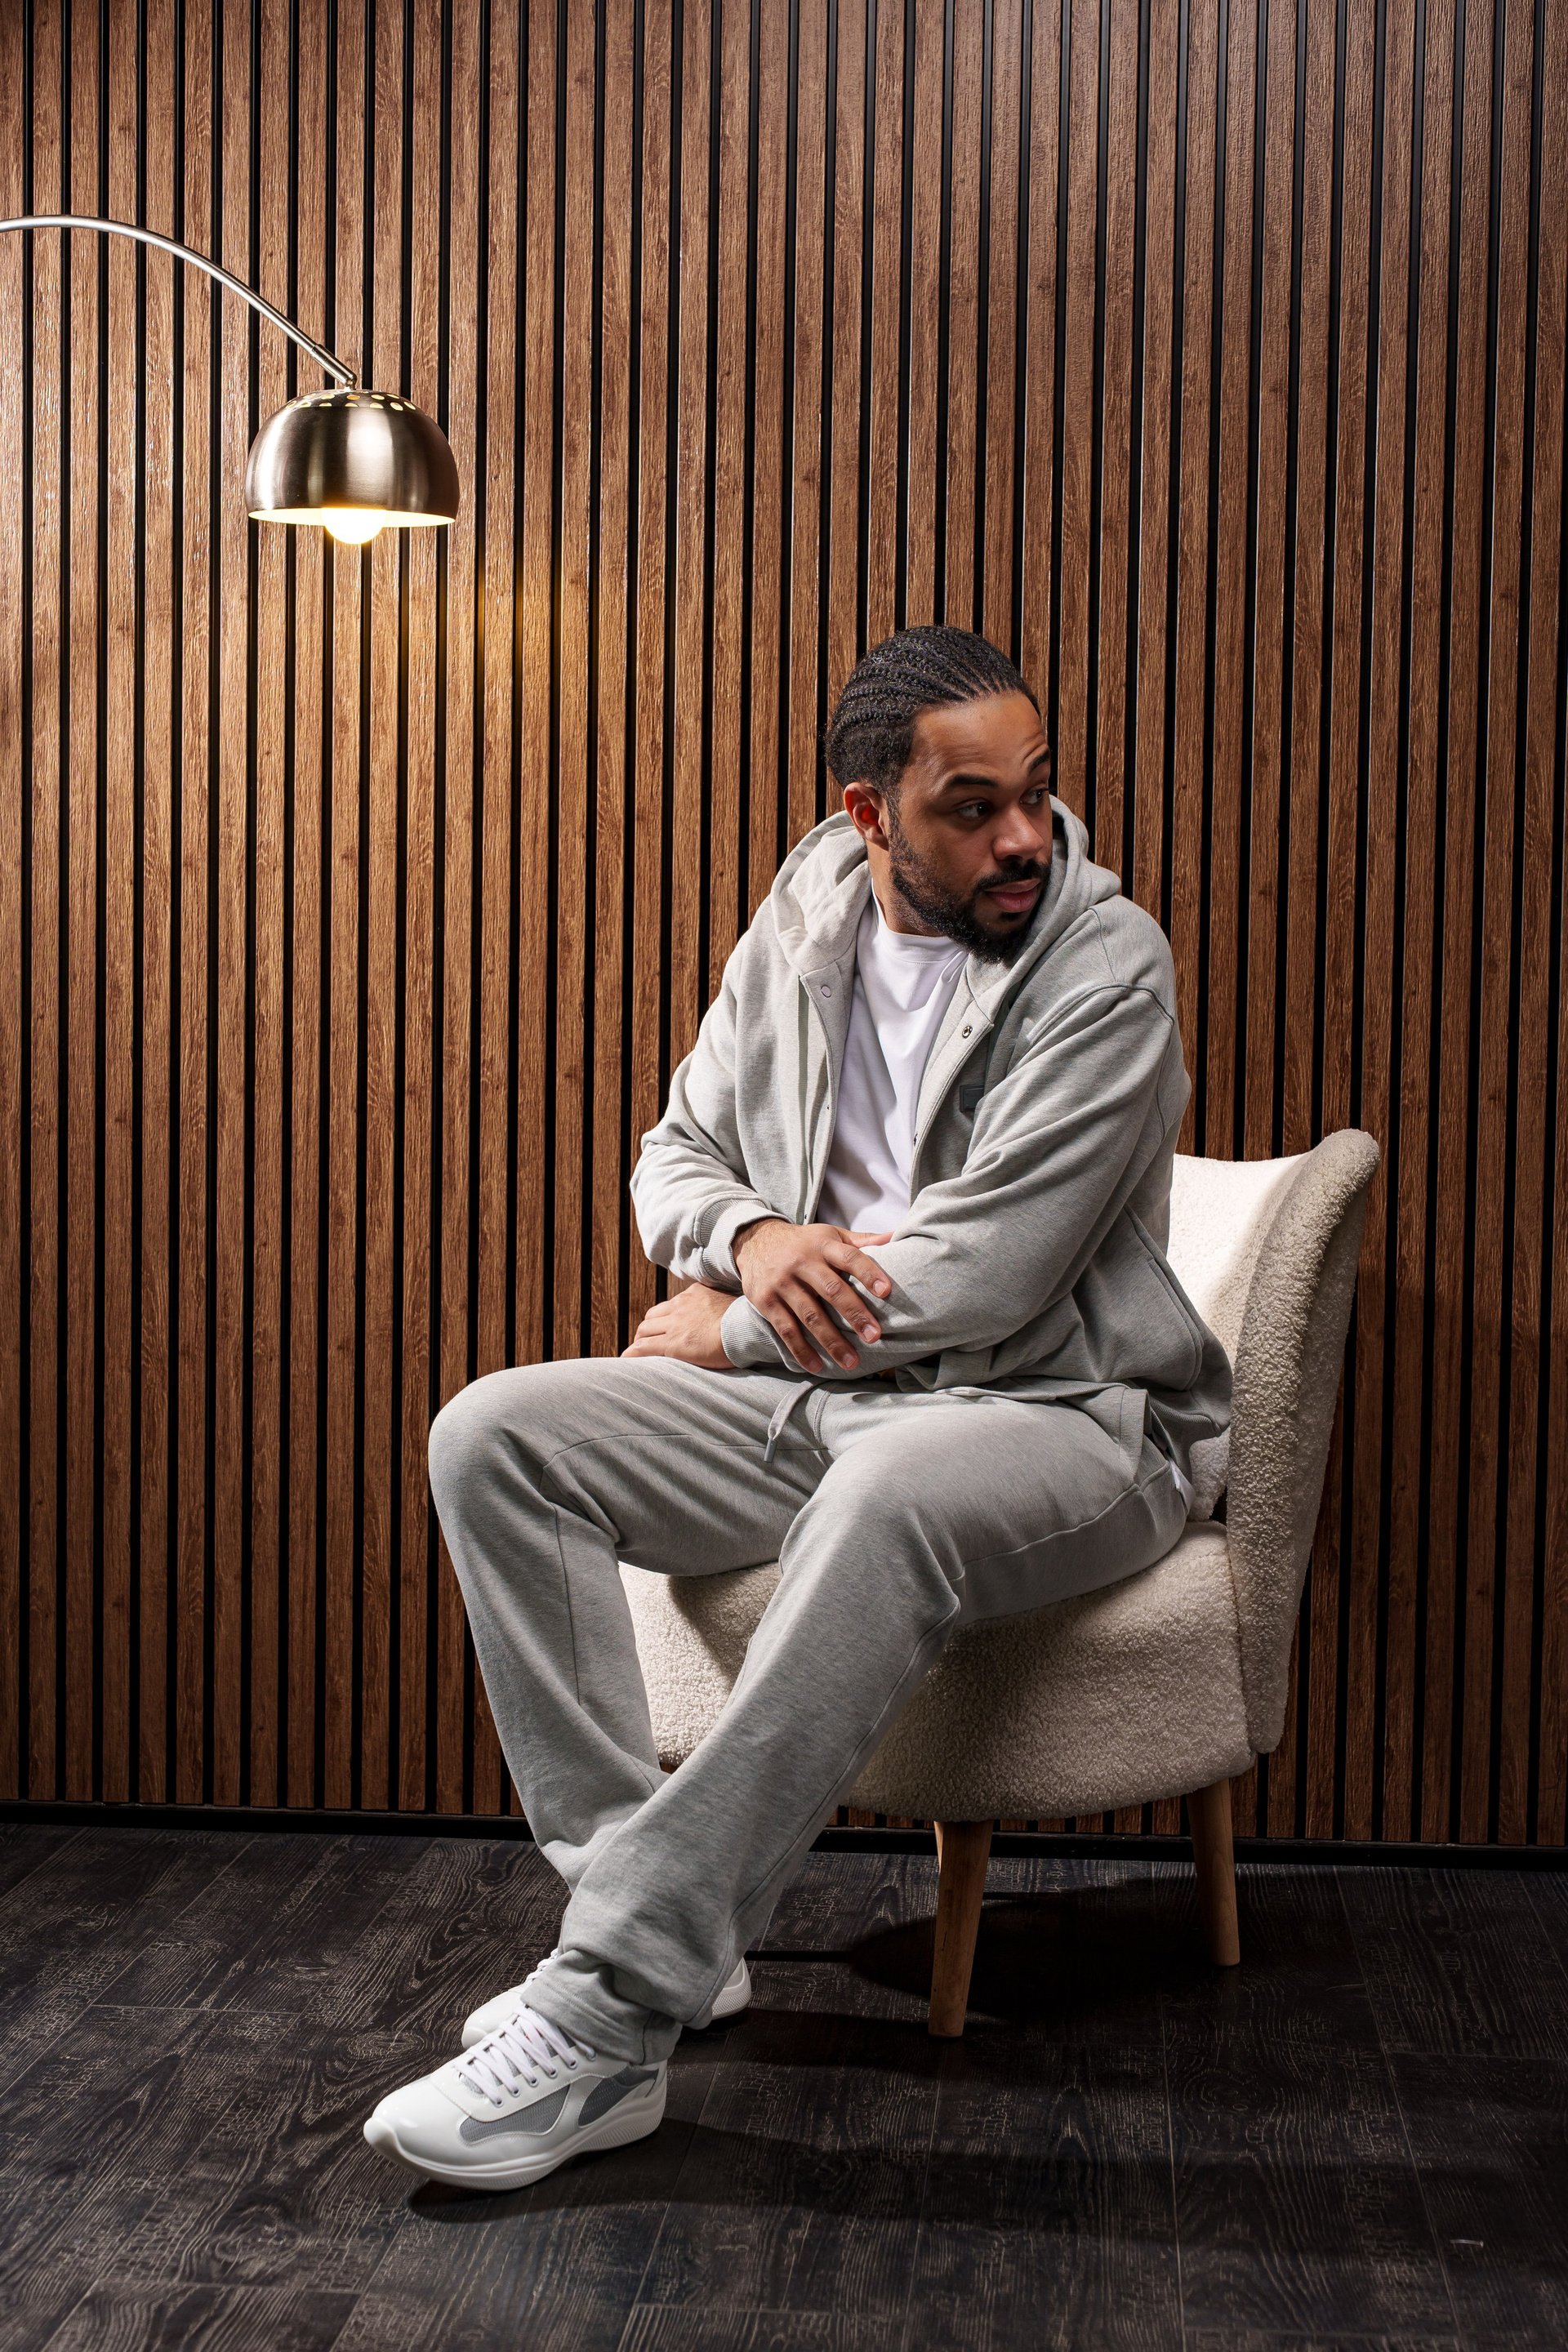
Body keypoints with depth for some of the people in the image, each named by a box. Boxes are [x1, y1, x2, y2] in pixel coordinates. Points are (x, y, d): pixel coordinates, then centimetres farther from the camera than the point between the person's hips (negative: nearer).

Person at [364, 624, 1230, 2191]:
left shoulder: (1108, 965, -13)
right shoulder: (797, 938, 7)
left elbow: (976, 1281, -20)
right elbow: (676, 1151, 16)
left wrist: (722, 1330, -7)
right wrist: (750, 1236, -9)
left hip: (1058, 1415, -6)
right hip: (819, 1404, 6)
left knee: (889, 1494, -41)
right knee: (492, 1435, -12)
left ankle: (611, 2013, -37)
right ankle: (651, 1909, -14)